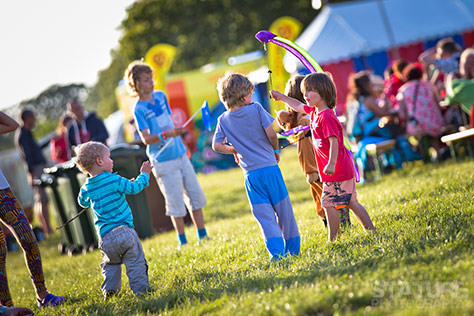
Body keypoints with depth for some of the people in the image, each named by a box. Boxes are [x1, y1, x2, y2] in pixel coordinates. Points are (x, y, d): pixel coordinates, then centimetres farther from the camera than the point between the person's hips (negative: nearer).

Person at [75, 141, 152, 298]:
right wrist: (144, 174, 14)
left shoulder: (86, 188, 5)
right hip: (124, 231, -5)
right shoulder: (114, 180, -11)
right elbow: (134, 187, -2)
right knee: (135, 262, 2)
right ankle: (140, 289, -1)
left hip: (105, 238, 5)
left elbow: (82, 202, 25)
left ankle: (109, 289, 13)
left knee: (110, 263, 22)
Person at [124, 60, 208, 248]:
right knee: (176, 202, -1)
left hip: (180, 153, 6)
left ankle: (202, 236, 20)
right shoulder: (139, 109, -13)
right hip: (163, 160, -6)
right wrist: (165, 135, -34)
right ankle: (183, 242, 13)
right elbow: (146, 139, -20)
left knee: (195, 194, 9)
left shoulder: (160, 95, 6)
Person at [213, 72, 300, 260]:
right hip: (270, 167, -2)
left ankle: (276, 251, -9)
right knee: (283, 209, 11)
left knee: (264, 215, 2)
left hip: (251, 174, 2)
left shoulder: (223, 120, 3)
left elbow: (217, 146, 0)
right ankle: (293, 248, 19)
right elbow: (271, 133, -9)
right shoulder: (256, 109, -4)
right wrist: (276, 150, 9)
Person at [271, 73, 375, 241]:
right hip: (345, 169, 10)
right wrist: (281, 97, 30)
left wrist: (331, 164, -35)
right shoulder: (314, 111, 9)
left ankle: (333, 239, 3)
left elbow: (334, 141, -28)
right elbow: (299, 106, 28)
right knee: (351, 202, 13)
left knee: (328, 203, -3)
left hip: (337, 170, -10)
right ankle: (370, 229, 17)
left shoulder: (326, 117, -20)